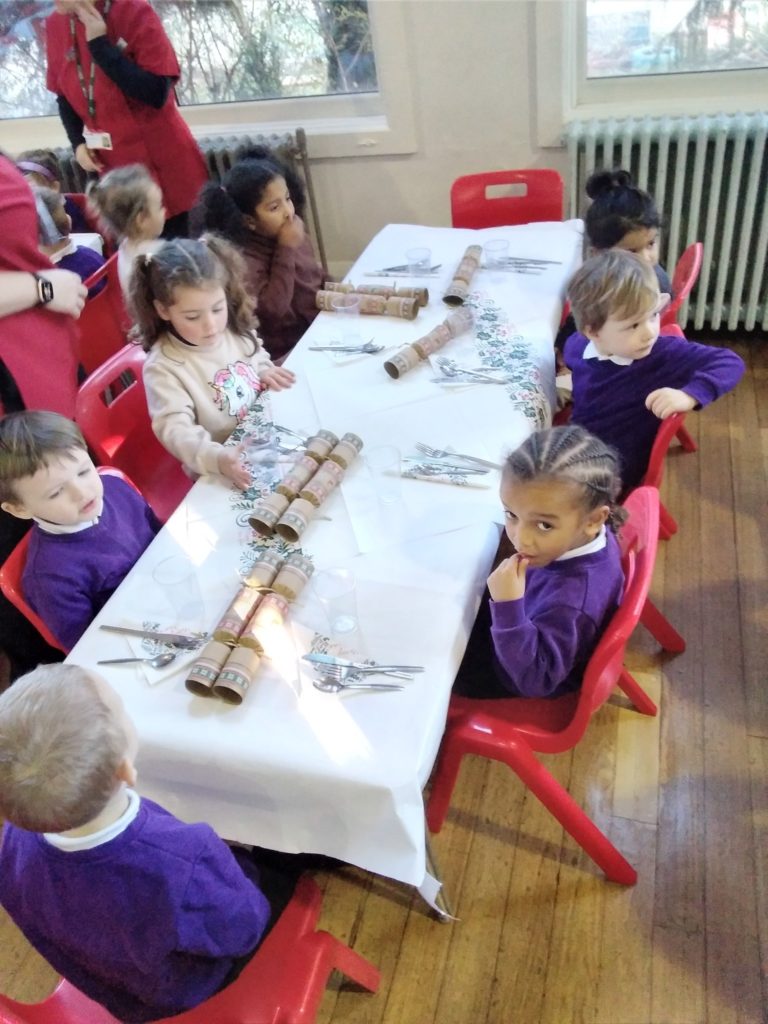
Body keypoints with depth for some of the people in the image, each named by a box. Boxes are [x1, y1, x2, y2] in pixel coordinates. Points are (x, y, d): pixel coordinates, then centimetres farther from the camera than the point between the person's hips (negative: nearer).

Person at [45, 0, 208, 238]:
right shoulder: (55, 25, 2)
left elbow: (156, 92, -22)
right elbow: (63, 94, 14)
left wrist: (100, 45, -22)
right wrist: (78, 142, -1)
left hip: (163, 159, -4)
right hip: (114, 165, 5)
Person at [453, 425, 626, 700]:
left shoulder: (570, 598, -46)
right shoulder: (584, 535, -25)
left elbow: (535, 680, -39)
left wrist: (508, 606, -48)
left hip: (520, 674, -7)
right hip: (536, 628, 7)